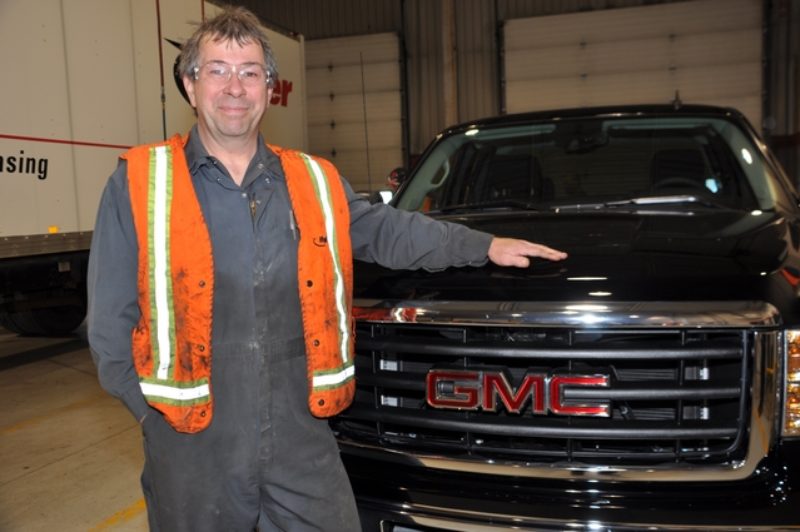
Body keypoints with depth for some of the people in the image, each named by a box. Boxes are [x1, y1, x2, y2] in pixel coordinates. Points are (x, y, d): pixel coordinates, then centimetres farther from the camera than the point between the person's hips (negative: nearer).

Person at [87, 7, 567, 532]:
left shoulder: (314, 182, 6)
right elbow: (111, 321, 0)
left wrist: (483, 245, 11)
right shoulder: (139, 182, -2)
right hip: (194, 451, -1)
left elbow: (383, 229, 17)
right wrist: (157, 410, -5)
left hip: (303, 440, 2)